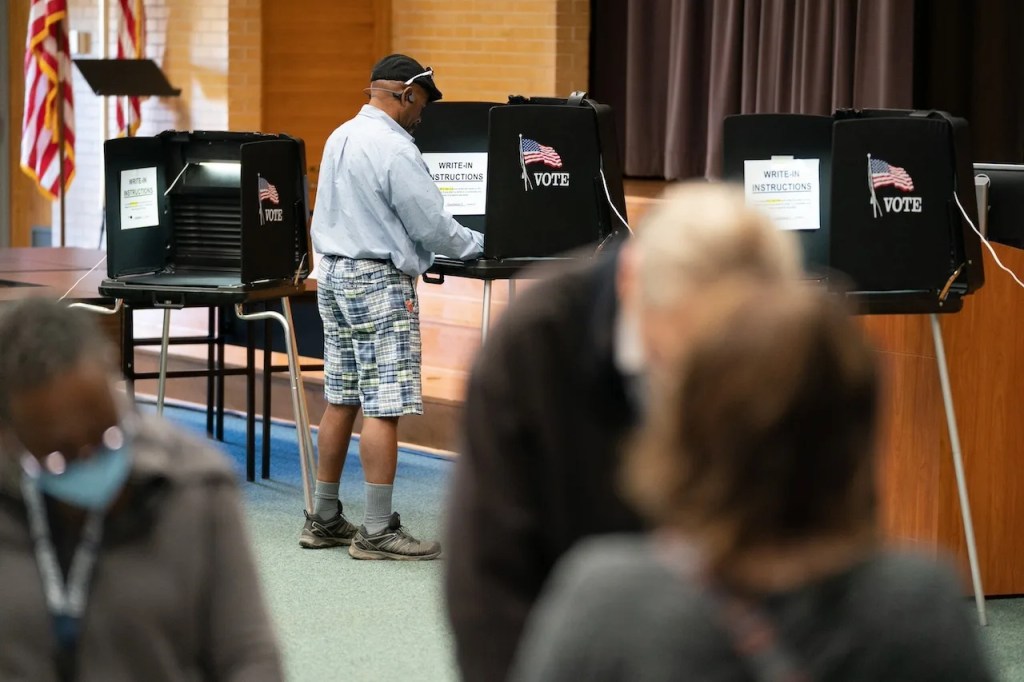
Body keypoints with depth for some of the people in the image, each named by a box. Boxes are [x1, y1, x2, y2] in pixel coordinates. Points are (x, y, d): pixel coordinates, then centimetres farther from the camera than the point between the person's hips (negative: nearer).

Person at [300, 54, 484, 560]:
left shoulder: (340, 138, 11)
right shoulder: (394, 150, -17)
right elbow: (432, 224, -15)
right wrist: (475, 245, 4)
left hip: (334, 273, 9)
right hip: (379, 282, -9)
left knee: (342, 401, 14)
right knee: (383, 407, -7)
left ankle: (323, 519, 18)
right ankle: (377, 532, -7)